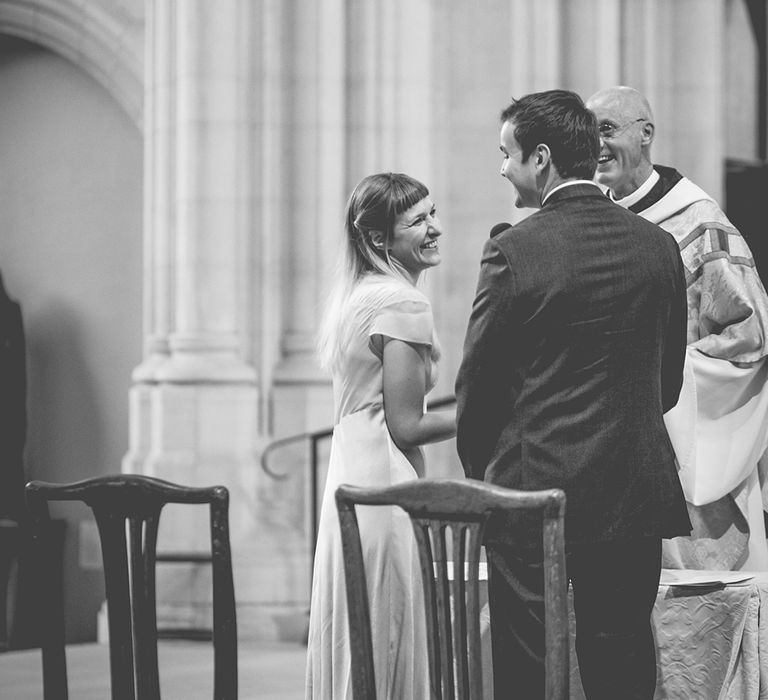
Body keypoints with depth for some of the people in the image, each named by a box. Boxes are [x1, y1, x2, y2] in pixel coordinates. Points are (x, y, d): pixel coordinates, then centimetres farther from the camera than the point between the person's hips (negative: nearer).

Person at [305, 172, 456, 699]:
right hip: (386, 486, -9)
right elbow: (406, 427, -15)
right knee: (389, 656, -4)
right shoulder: (403, 303, -14)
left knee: (354, 650, 11)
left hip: (348, 485, 9)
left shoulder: (355, 296, 14)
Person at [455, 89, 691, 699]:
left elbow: (478, 382, -4)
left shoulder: (516, 249, -11)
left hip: (535, 490, -4)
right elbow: (669, 380, 12)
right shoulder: (657, 244, 4)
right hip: (635, 496, 5)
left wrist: (480, 471, 11)